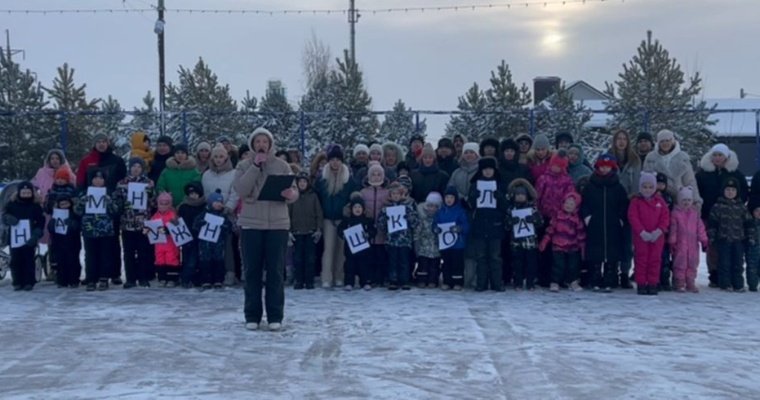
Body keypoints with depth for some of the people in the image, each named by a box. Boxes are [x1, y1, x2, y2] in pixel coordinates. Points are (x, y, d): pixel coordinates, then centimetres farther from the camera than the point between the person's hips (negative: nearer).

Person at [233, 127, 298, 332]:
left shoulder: (282, 166, 6)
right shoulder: (244, 166, 4)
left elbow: (294, 193, 1)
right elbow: (241, 190, -13)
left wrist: (290, 194, -23)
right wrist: (255, 166, -14)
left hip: (278, 224, 0)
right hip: (251, 224, 0)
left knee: (275, 271, 2)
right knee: (252, 271, 3)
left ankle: (275, 316, 7)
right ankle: (252, 316, 10)